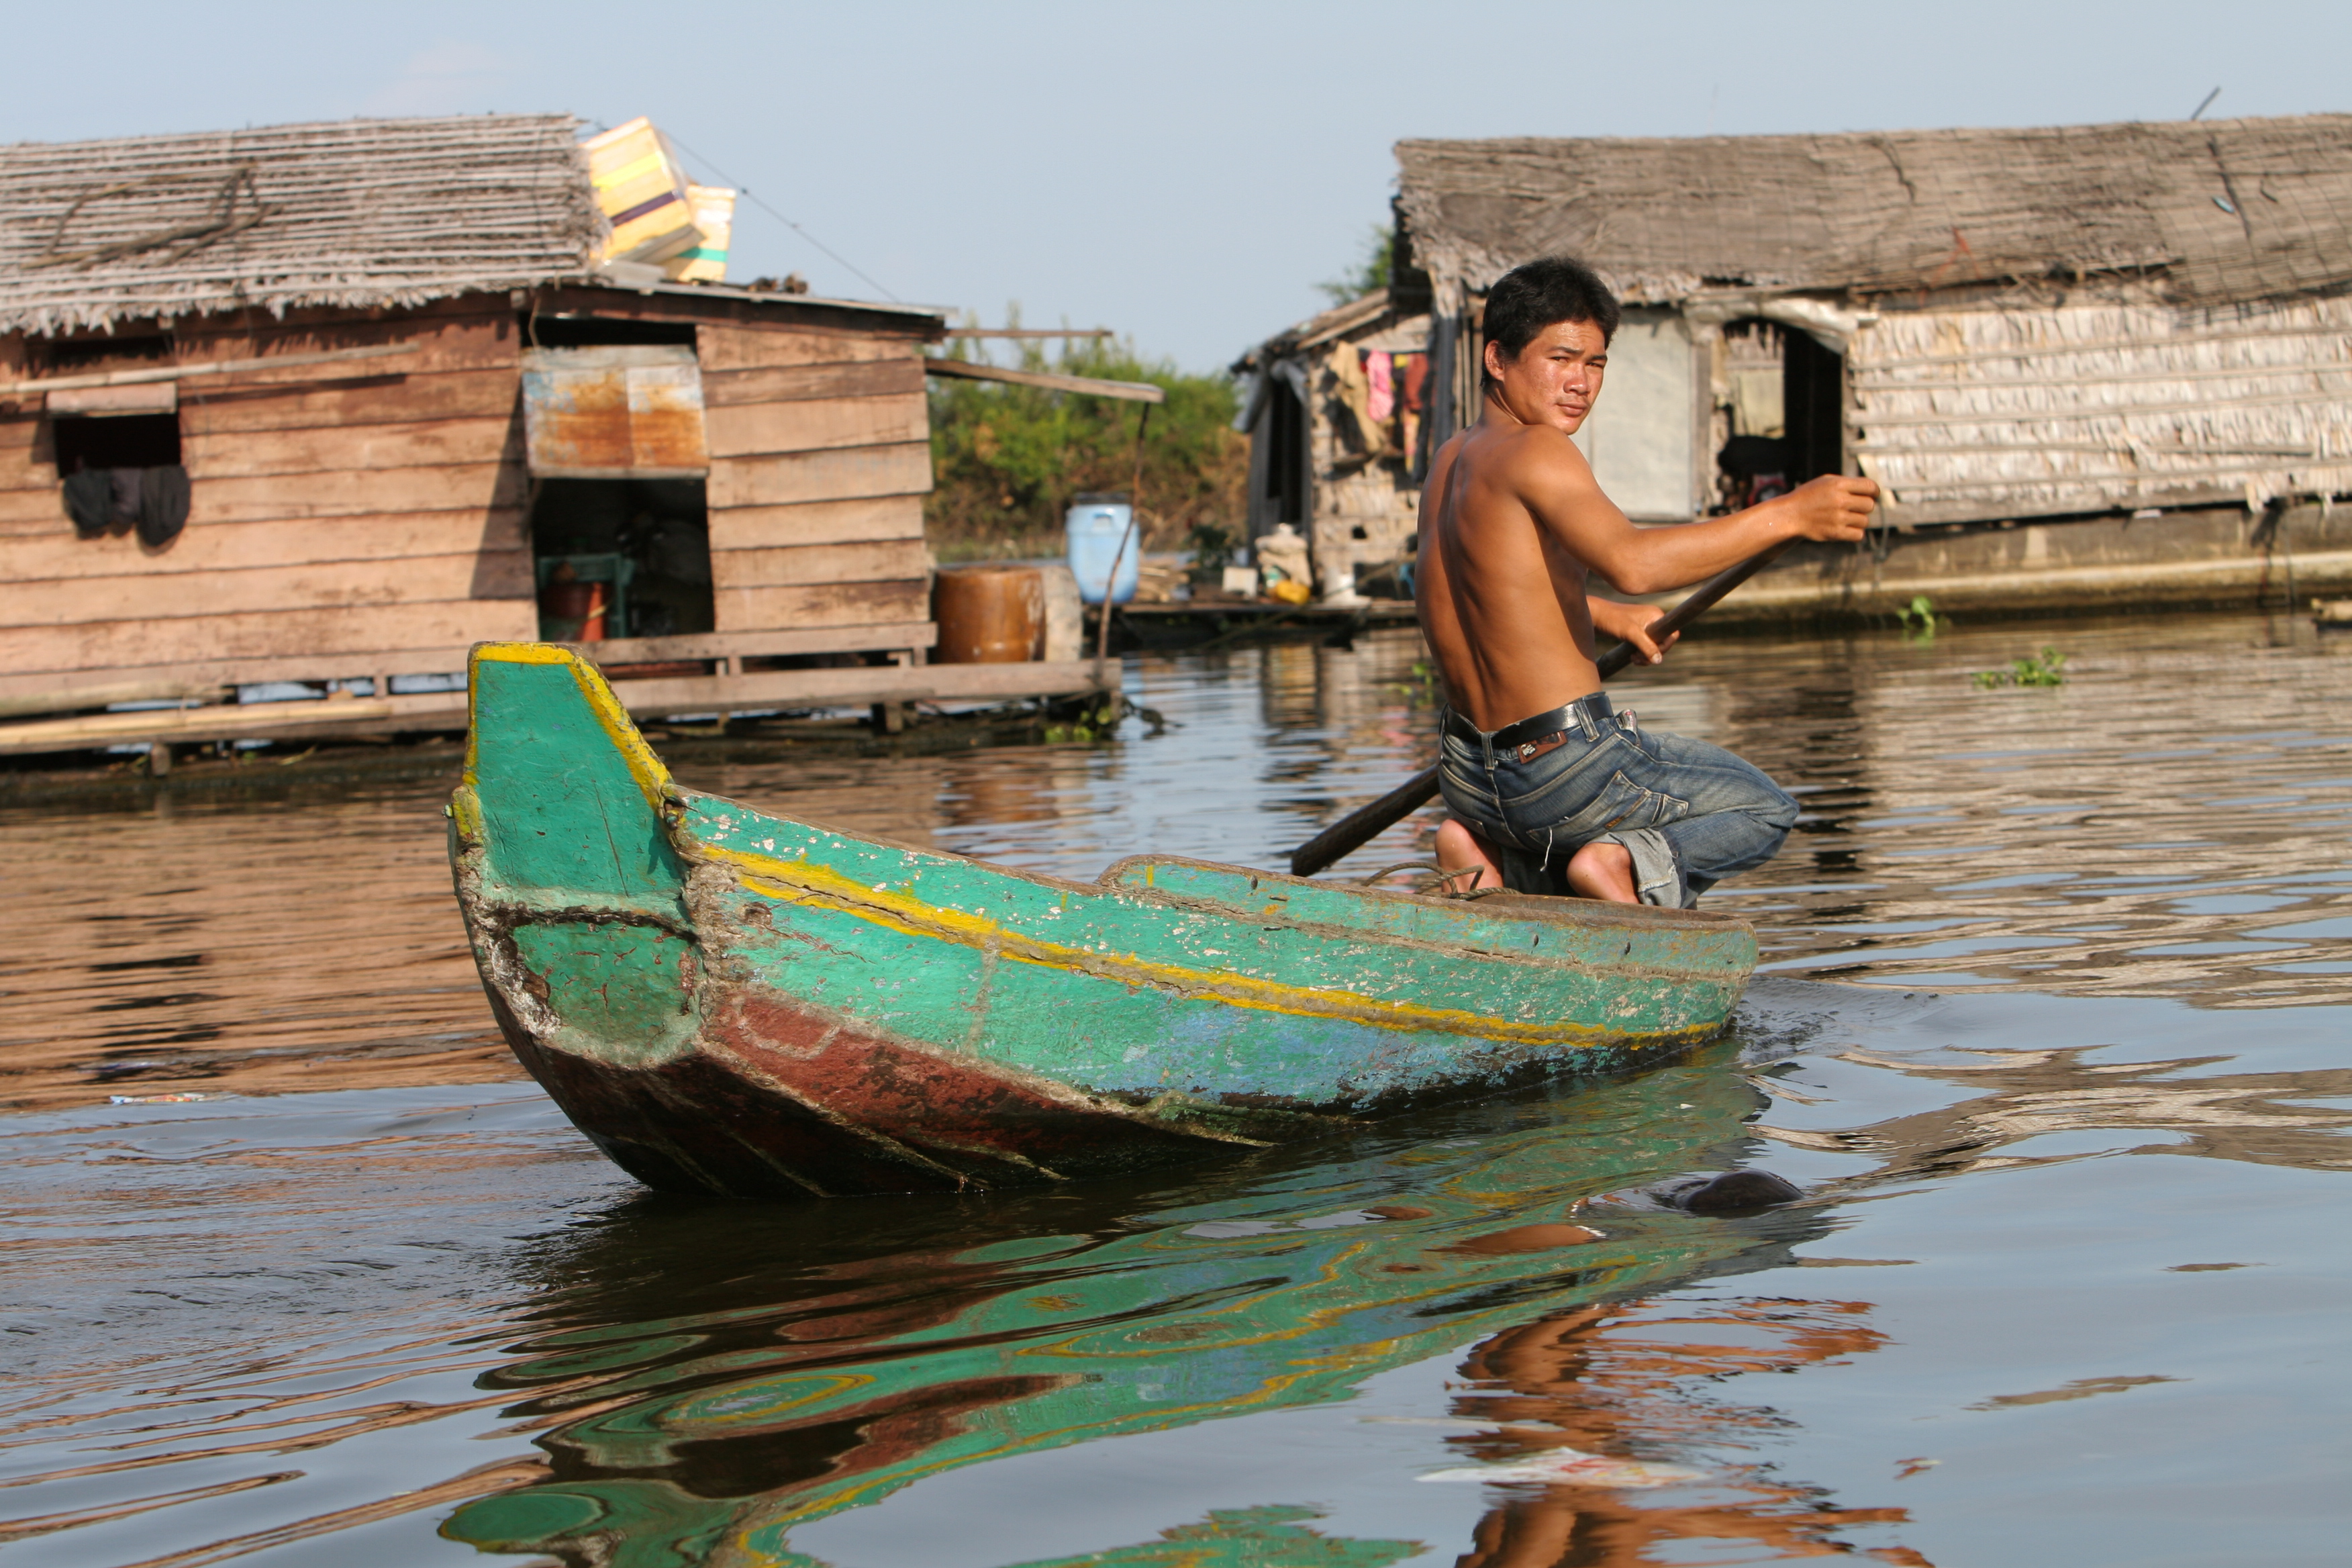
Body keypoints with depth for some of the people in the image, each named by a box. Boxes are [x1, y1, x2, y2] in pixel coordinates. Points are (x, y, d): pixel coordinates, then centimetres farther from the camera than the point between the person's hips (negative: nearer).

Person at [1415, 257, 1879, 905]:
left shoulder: (1449, 461, 9)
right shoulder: (1534, 451, -18)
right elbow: (1631, 563, -35)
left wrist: (1606, 616, 27)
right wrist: (1788, 515, -34)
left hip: (1469, 778, 8)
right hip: (1566, 766, -8)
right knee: (1766, 810, 15)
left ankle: (1495, 852, 8)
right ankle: (1628, 863, -10)